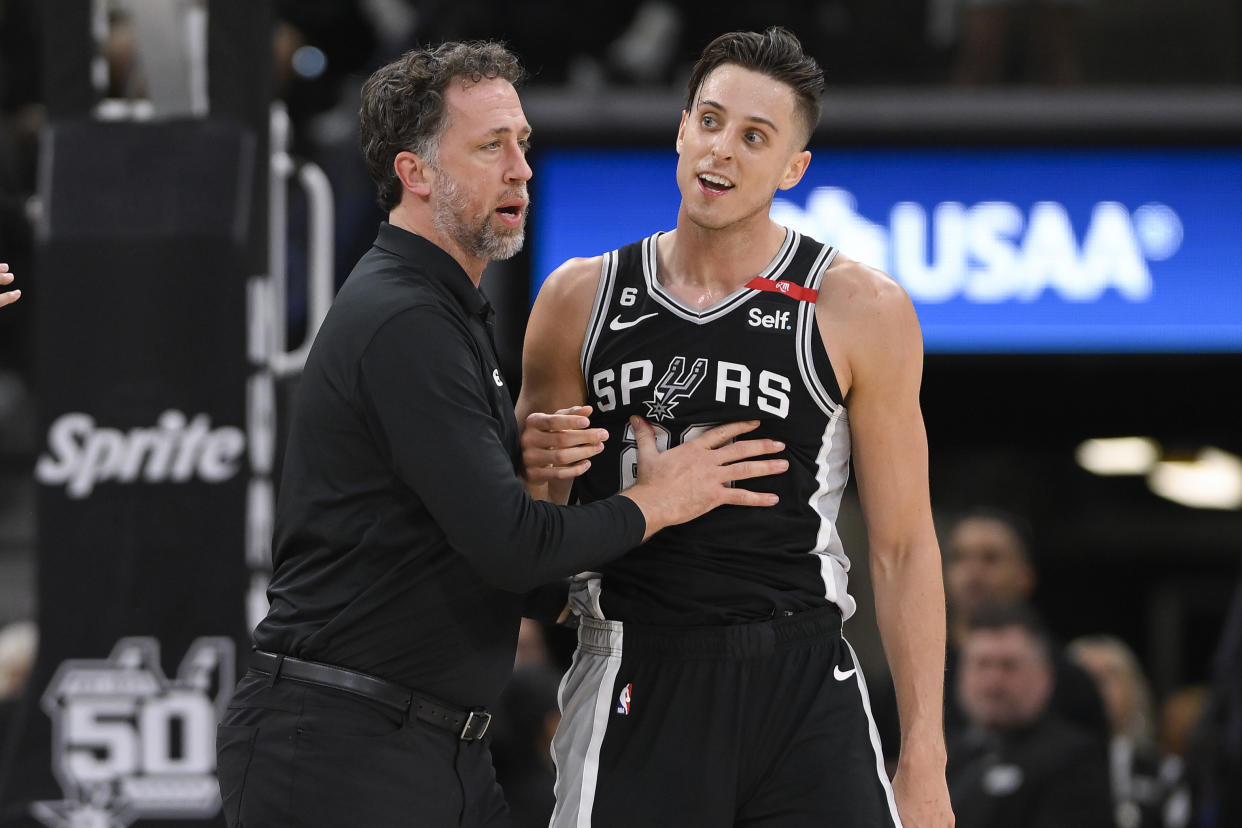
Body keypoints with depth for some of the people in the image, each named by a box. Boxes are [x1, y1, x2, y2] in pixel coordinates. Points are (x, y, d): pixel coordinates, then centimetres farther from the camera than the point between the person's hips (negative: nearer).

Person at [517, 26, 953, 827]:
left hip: (801, 691, -1)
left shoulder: (861, 310, 0)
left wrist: (925, 759, -3)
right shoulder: (581, 300, 7)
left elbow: (903, 545, 1)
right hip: (635, 689, 2)